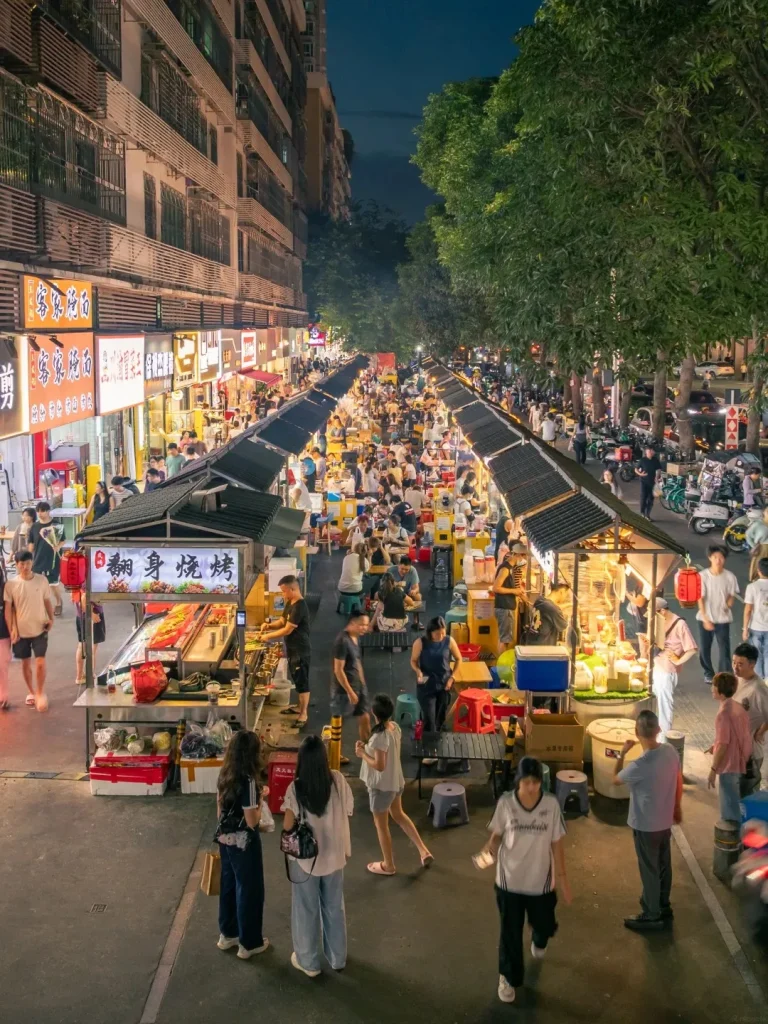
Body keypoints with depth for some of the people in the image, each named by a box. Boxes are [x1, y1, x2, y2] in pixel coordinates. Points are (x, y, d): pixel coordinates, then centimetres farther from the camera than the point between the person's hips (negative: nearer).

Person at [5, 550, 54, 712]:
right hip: (21, 631, 0)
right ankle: (31, 692, 29)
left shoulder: (42, 580, -5)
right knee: (25, 663, 12)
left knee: (40, 663, -6)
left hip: (40, 629, 0)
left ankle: (40, 694, 8)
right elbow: (8, 608, -5)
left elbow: (47, 601, 6)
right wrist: (11, 629, -9)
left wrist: (51, 619, -5)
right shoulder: (11, 584, -8)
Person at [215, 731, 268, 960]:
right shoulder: (248, 780, -26)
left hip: (225, 839, 8)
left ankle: (227, 934, 37)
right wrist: (261, 798, -9)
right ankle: (249, 943, 21)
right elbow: (252, 822, -22)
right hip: (244, 842, -8)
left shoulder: (224, 775, -1)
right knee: (249, 889, 8)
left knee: (228, 884, 22)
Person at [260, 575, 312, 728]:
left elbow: (287, 630, -23)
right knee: (297, 680, 21)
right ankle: (300, 707, 34)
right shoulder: (290, 603, 6)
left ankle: (304, 714, 8)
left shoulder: (299, 607, -25)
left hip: (300, 651, -10)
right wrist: (269, 625, -4)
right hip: (292, 649, 10)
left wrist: (268, 636, -14)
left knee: (302, 682, 0)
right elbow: (283, 621, 16)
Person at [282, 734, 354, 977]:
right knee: (334, 907, 21)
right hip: (334, 855, 3)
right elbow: (349, 811, -1)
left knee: (306, 910, 16)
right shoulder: (338, 780, -14)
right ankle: (337, 958, 36)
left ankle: (308, 962, 30)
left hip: (305, 857, -3)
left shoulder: (296, 788, -22)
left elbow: (288, 826, -15)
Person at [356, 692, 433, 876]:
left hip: (381, 786, -8)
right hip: (396, 781, 8)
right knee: (399, 815, 28)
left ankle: (388, 865, 29)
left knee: (381, 824, 12)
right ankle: (424, 852, 30)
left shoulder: (379, 736, -31)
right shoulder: (395, 727, -5)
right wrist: (367, 747, 3)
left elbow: (379, 765, -27)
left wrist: (362, 754, -15)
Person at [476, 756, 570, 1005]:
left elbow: (556, 844, -5)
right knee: (510, 932, 9)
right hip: (509, 879, -1)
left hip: (540, 880, 1)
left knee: (545, 926, 19)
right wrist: (489, 848, -25)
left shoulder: (551, 804, -14)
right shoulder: (505, 803, -15)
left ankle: (539, 941, 57)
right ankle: (508, 978, 33)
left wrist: (562, 877, -3)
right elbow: (497, 834, -4)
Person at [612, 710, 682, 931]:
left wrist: (622, 753, 1)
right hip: (665, 821, 7)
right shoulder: (671, 752, -11)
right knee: (664, 866, 23)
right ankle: (663, 908, 40)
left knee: (649, 870, 10)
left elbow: (616, 780, -11)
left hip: (646, 825, -7)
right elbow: (679, 781, 6)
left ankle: (651, 917, 25)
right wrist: (677, 807, 21)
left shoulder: (640, 765, -32)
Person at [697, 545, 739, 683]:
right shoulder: (703, 575, -11)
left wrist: (728, 605, -15)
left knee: (724, 649, -3)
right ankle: (709, 673, 31)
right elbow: (700, 598, -9)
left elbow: (732, 595, 5)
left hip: (723, 619, 0)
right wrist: (705, 619, -13)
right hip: (705, 618, 0)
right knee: (704, 648, 10)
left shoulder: (730, 576, -8)